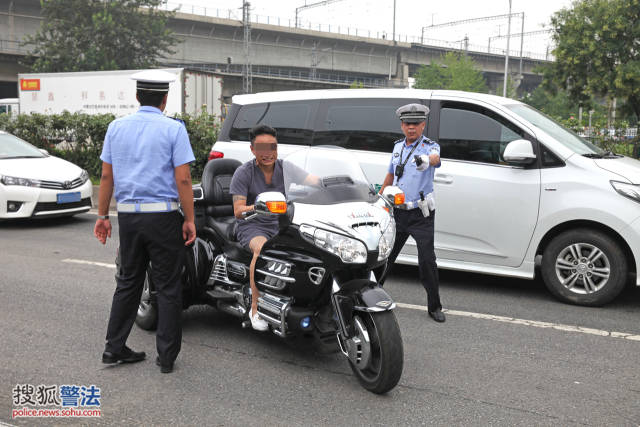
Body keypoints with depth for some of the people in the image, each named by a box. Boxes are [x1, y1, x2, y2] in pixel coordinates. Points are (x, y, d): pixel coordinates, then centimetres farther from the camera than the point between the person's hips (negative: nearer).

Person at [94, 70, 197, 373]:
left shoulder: (116, 127, 7)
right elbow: (183, 179, -11)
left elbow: (106, 176, 7)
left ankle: (114, 348, 21)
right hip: (163, 216, -4)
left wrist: (102, 215, 13)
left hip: (127, 215, 4)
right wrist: (189, 220, -5)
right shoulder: (174, 129, -6)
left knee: (128, 282, 16)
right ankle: (166, 356, 9)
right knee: (168, 286, 4)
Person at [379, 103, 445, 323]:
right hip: (398, 212, 5)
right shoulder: (398, 146, 10)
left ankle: (434, 307, 7)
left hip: (421, 214, -4)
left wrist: (426, 160, -56)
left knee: (427, 260, -6)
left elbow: (436, 158, -32)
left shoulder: (430, 146, -7)